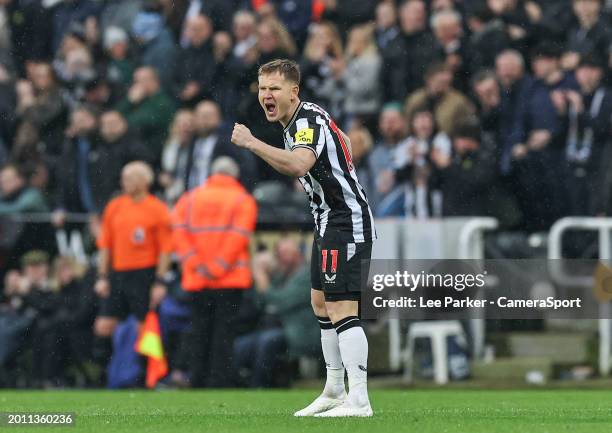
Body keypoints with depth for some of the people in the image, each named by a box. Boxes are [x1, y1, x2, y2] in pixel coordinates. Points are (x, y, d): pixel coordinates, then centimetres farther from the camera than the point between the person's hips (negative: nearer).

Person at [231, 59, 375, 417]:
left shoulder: (308, 122, -20)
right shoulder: (303, 119, 12)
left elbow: (299, 165, -41)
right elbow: (343, 142, 30)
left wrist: (252, 144, -45)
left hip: (345, 225, -11)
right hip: (330, 223, 11)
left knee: (342, 310, -17)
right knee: (322, 304, 18)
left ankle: (359, 401, -21)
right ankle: (334, 391, 28)